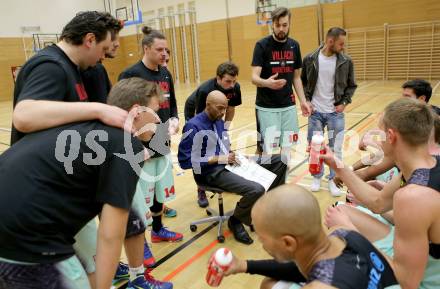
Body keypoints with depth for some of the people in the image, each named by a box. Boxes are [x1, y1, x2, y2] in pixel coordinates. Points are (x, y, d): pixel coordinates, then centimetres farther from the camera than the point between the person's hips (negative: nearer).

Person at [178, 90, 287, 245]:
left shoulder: (220, 122, 13)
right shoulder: (193, 126, -13)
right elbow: (185, 161, -18)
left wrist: (232, 156, -1)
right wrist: (218, 159, -18)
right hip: (211, 172, -9)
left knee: (279, 160, 3)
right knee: (256, 190, -32)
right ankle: (235, 221, -1)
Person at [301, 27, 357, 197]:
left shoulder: (346, 61, -3)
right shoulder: (310, 59, -5)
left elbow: (351, 86, 8)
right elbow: (302, 82, 7)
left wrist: (344, 102, -4)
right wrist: (307, 100, -2)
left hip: (335, 112, 0)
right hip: (315, 112, 0)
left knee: (336, 148, 4)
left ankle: (333, 180, 21)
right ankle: (317, 177, 28)